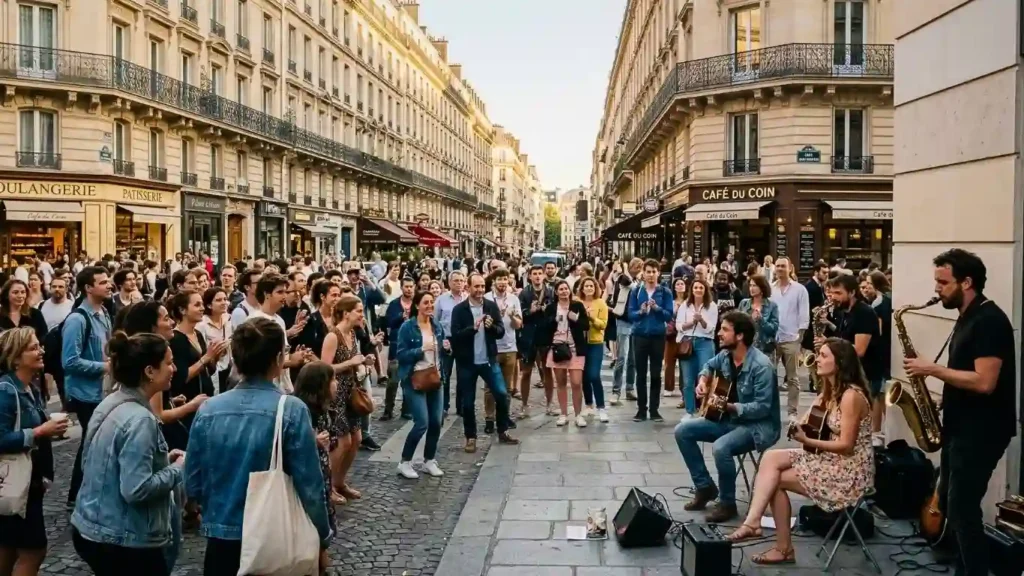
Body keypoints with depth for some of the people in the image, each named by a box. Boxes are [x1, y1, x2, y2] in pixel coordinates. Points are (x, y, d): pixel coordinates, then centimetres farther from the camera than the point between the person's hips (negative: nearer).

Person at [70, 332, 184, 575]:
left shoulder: (110, 404, 3)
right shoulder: (139, 420, -23)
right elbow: (136, 489, -27)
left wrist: (162, 459, 8)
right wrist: (177, 468, -13)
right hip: (122, 540, -9)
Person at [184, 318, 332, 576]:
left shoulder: (207, 410, -6)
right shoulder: (291, 410, -17)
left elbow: (192, 485, 1)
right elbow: (308, 484, -15)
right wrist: (322, 536, -1)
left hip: (221, 536, 3)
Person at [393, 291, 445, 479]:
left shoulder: (436, 326, 7)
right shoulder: (407, 327, -10)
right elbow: (400, 355, -12)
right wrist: (421, 349, -23)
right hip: (415, 379, -6)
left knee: (436, 422, 5)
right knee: (422, 423, -12)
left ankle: (429, 461, 22)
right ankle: (404, 463, 5)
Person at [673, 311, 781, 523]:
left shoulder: (761, 366, -25)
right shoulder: (725, 356, -1)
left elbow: (762, 407, -27)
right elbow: (710, 366, 22)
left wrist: (730, 406, -35)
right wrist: (703, 381, 2)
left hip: (759, 426, -9)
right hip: (730, 419, 9)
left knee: (720, 447, -35)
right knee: (682, 431, -2)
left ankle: (727, 503, -10)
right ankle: (705, 487, 9)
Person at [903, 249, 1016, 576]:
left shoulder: (989, 320, -18)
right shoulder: (968, 318, 12)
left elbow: (984, 382, -26)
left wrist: (933, 369, -19)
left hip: (981, 432, -10)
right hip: (961, 427, 10)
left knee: (962, 510, -5)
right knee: (949, 504, 16)